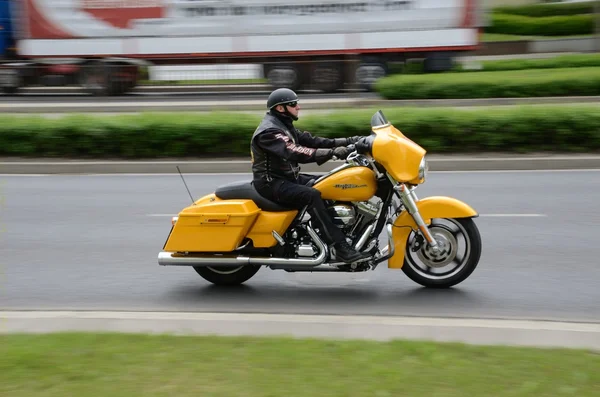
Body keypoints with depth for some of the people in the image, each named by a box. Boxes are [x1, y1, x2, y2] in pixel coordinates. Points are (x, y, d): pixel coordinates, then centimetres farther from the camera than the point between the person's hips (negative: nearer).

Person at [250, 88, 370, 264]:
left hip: (288, 177, 10)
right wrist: (333, 152, -40)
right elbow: (295, 153, -33)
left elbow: (312, 141, 7)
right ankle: (339, 246, -33)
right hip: (271, 183, -10)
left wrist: (348, 141, -4)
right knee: (312, 195, -31)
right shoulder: (269, 131, -19)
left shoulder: (284, 126, 14)